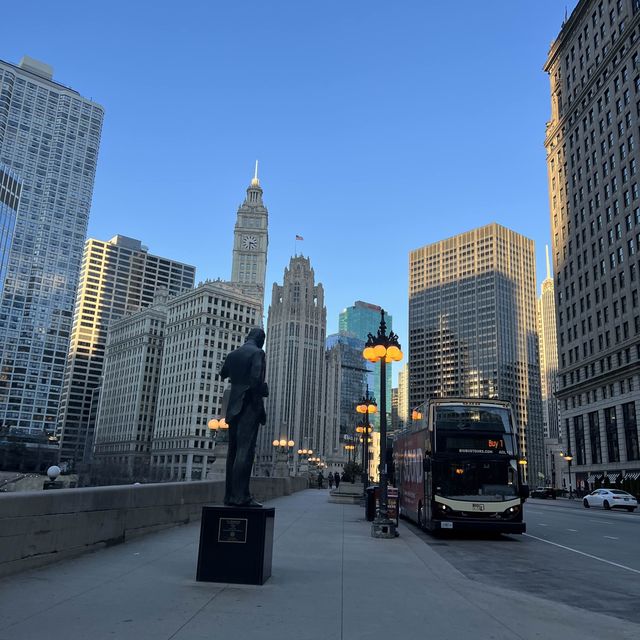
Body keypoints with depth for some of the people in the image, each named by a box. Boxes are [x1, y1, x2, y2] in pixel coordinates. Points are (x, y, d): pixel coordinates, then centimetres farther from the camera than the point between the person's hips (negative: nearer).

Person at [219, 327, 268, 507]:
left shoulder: (233, 354, 14)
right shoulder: (257, 352, -6)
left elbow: (222, 374, 26)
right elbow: (256, 379, -16)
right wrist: (260, 398, -8)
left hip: (234, 407, 7)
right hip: (250, 406, -7)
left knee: (233, 451, 9)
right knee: (245, 450, -10)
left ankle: (229, 495, 10)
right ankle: (241, 496, -13)